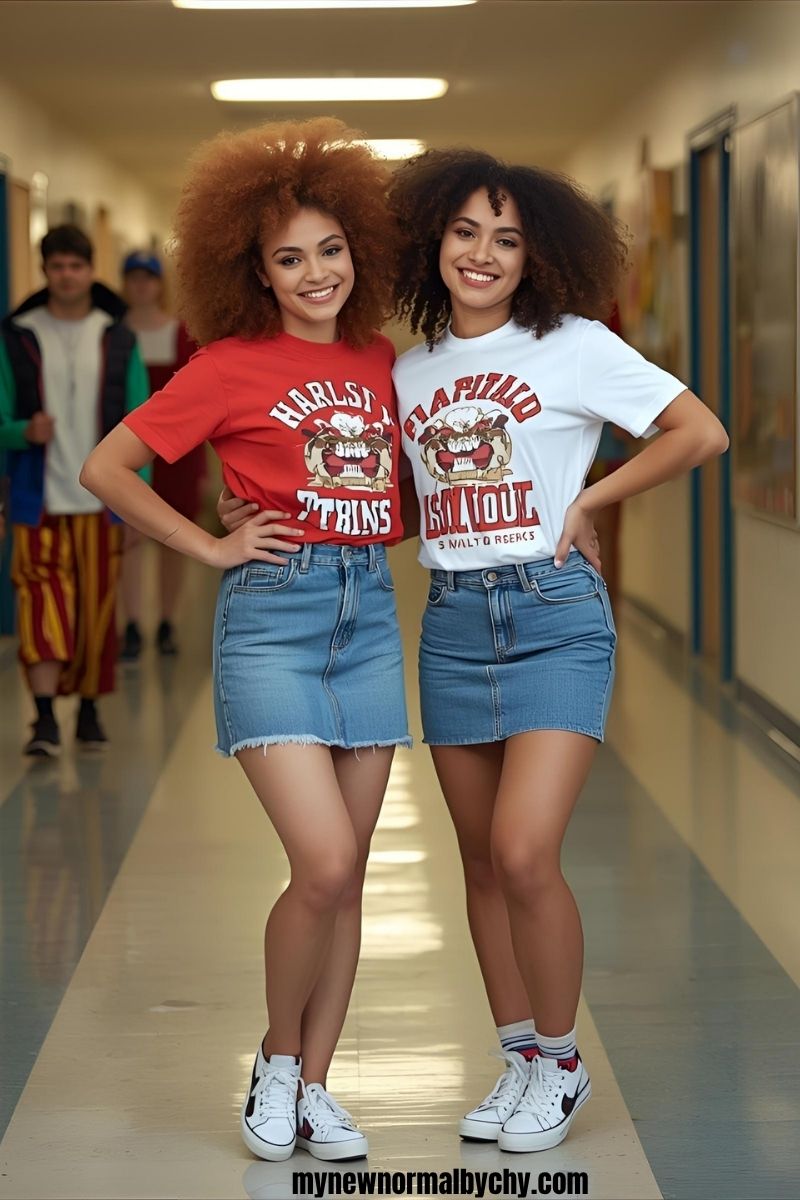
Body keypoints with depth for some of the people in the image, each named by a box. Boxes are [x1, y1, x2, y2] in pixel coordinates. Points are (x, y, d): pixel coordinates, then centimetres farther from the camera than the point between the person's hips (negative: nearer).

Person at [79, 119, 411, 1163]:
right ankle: (277, 1062, 9)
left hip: (370, 608, 5)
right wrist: (209, 546, -3)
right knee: (324, 864, -14)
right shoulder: (231, 365, -3)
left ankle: (315, 1089, 18)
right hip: (272, 608, -5)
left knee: (347, 877, 6)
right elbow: (105, 467, -2)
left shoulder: (384, 363, 11)